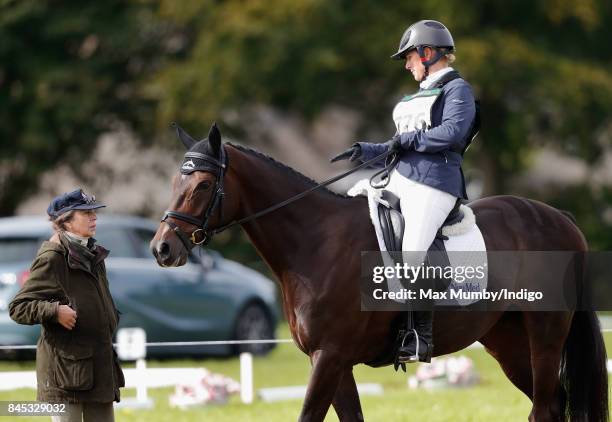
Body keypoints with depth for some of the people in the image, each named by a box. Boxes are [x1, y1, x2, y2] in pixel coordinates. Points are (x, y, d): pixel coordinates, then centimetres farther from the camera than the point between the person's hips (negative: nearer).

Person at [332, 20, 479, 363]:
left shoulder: (457, 89, -2)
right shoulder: (420, 95, 24)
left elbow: (453, 132, -18)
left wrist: (408, 140, -11)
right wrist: (365, 151, 13)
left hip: (434, 183, -10)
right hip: (400, 178, 10)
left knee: (414, 256, -20)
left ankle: (422, 337, -18)